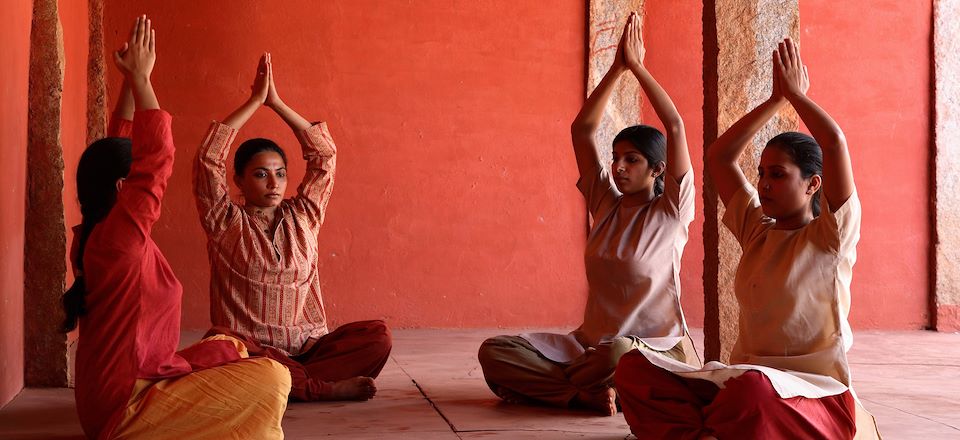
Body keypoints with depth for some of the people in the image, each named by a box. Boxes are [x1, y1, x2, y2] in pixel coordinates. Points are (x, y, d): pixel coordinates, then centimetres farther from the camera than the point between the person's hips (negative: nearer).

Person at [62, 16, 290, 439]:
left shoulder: (94, 233, 6)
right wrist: (139, 76, -11)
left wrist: (132, 79, 13)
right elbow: (157, 154, -21)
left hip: (111, 397, 10)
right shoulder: (120, 233, -21)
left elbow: (119, 148, 14)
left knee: (227, 348, 26)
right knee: (272, 378, -19)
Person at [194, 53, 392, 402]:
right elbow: (208, 159, -3)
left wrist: (276, 102, 8)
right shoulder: (226, 223, 7)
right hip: (247, 349, -3)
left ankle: (285, 383, -26)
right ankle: (329, 386, -32)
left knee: (377, 336, -22)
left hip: (307, 346, 3)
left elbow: (324, 154, 13)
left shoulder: (302, 217, 16)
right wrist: (255, 101, 0)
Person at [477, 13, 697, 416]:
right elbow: (582, 129, 5)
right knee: (494, 351, -15)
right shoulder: (606, 204, 9)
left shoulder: (671, 212, -4)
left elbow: (675, 126, -13)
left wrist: (637, 66, -8)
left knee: (618, 353, -43)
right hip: (590, 342, 5)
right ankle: (588, 394, -25)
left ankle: (544, 385, -16)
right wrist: (617, 68, 2)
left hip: (651, 350, -5)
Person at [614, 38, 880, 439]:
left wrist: (796, 93, 0)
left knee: (752, 387, -43)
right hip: (743, 376, 6)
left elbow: (834, 142, -15)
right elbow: (719, 155, 16)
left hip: (816, 392, -5)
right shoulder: (756, 230, 14)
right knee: (634, 368, -19)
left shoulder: (831, 236, -2)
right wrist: (776, 100, 15)